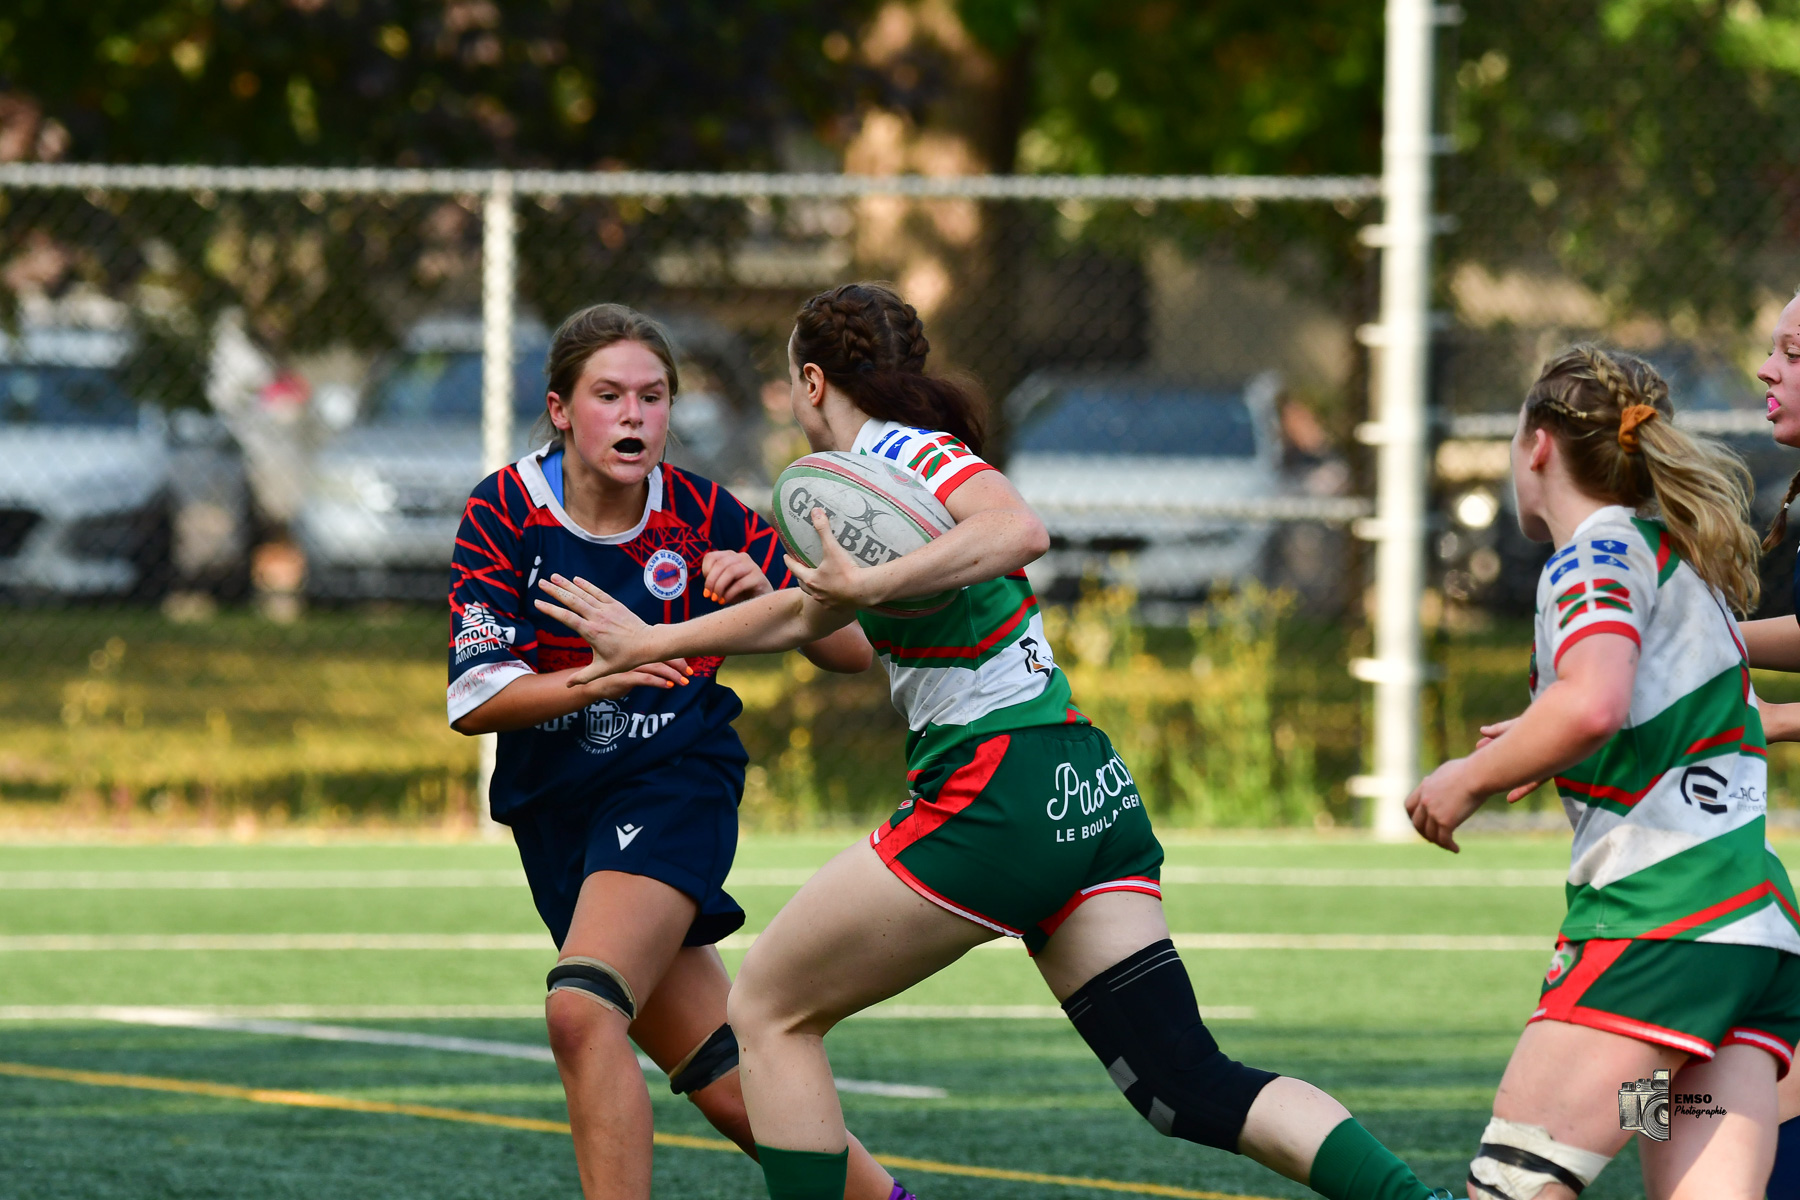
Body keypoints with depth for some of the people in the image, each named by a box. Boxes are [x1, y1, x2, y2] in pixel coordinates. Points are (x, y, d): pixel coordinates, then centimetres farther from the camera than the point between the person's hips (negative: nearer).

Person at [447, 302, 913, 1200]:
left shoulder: (705, 518, -7)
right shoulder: (505, 511, -7)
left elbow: (852, 650, -2)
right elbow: (472, 700, -13)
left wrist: (768, 597, -22)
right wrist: (600, 676, -29)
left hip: (675, 786, -3)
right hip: (554, 812, 3)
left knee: (583, 1012, -27)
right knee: (733, 1092, 2)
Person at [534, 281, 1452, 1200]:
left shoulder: (900, 452, -5)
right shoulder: (901, 455, 22)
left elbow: (1020, 531, -26)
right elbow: (806, 613, 37)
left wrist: (871, 584, -28)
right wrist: (654, 642, 43)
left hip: (993, 795, -9)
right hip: (1090, 793, 9)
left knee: (768, 1012, 7)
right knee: (1192, 1088, -1)